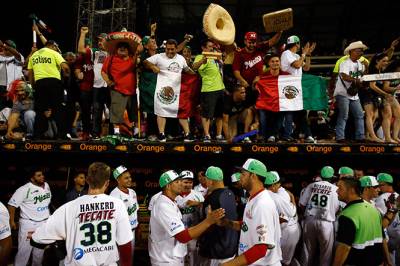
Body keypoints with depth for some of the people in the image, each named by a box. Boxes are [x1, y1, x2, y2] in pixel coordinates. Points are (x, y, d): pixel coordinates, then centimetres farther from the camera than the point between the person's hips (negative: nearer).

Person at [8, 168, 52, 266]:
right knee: (24, 250, -2)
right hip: (29, 224, -5)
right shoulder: (25, 189, -18)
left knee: (40, 249, 17)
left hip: (44, 223, 6)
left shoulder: (47, 186, 1)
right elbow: (12, 204, -13)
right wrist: (12, 220, -12)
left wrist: (49, 215, 20)